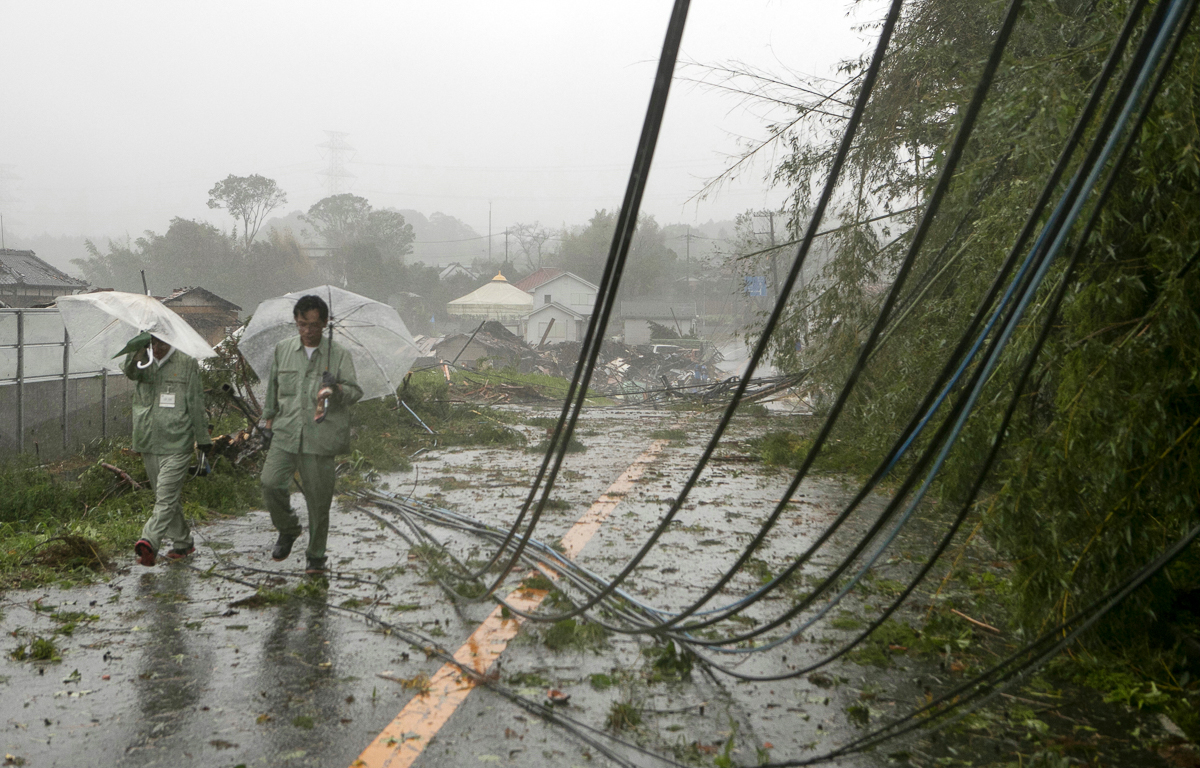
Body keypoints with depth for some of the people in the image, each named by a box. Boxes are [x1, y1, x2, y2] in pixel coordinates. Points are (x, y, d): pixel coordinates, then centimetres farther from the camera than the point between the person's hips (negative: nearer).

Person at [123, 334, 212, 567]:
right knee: (168, 497, 12)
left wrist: (203, 438, 5)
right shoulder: (143, 362, 9)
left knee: (166, 497, -14)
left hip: (177, 444, -4)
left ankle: (149, 542, -25)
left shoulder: (187, 363, 2)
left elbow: (196, 403, 4)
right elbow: (129, 370, -17)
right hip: (148, 443, 4)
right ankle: (183, 542, 23)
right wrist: (138, 348, -36)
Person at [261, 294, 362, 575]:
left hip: (320, 437, -2)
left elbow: (355, 391, -6)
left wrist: (336, 390, -27)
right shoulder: (282, 349, 9)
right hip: (286, 432, 3)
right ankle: (288, 529, 18)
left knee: (318, 497, 1)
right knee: (270, 483, -12)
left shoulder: (338, 354, 0)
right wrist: (269, 413, 27)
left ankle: (316, 556, 18)